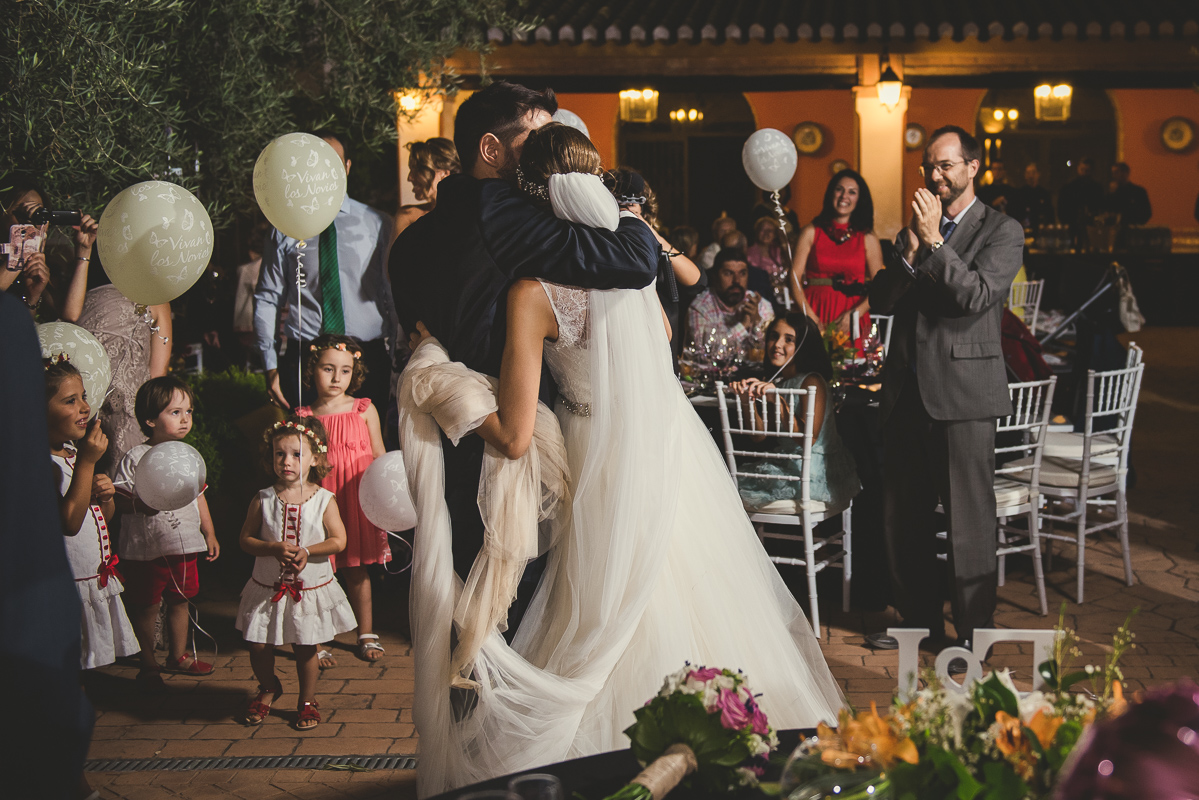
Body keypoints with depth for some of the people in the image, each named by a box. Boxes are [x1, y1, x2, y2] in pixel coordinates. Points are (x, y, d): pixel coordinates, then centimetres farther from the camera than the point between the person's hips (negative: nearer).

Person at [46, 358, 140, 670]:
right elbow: (69, 521, -28)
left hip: (96, 580, 9)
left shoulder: (75, 451, 11)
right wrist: (86, 462, -26)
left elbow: (103, 518, 21)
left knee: (87, 666, 17)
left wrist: (106, 495, -2)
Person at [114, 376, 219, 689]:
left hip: (185, 546, 5)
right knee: (147, 607, 4)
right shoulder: (136, 458, -11)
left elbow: (199, 497, 17)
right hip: (146, 549, -5)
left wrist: (210, 534, 19)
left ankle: (178, 656, 32)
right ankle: (148, 664, 18)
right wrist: (140, 505, -32)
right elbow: (118, 498, -14)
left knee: (179, 602, 16)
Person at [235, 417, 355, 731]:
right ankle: (268, 688, 33)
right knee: (259, 647, 3)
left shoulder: (324, 500, -5)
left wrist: (307, 551, -21)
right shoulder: (263, 499, -4)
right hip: (268, 588, 1)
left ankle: (308, 699, 28)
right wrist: (274, 548, -19)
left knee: (305, 648, 6)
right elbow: (245, 539, -2)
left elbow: (338, 541, -6)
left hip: (311, 588, -1)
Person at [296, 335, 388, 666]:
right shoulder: (303, 417, 1)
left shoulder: (364, 410, 3)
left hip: (358, 498, 1)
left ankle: (366, 635, 24)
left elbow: (380, 457, 7)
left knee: (357, 571, 10)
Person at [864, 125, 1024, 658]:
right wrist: (910, 252, -7)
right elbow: (881, 301, 7)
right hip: (907, 390, 6)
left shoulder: (1002, 232, 0)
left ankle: (974, 635, 6)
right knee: (903, 519, 12)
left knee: (969, 523, -3)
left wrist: (935, 242, -16)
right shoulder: (913, 229, 16)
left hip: (963, 392, -6)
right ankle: (920, 620, 26)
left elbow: (977, 297, -15)